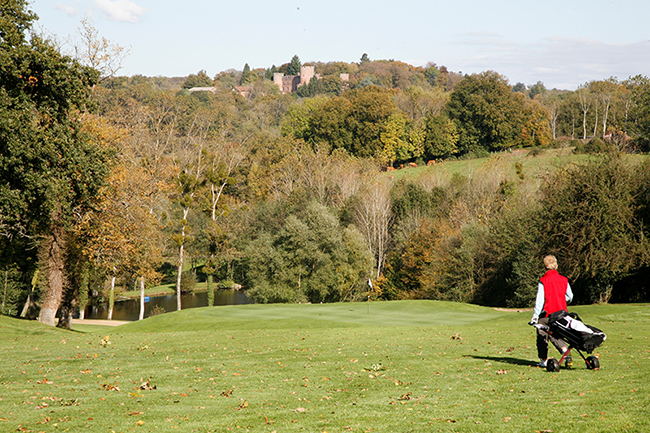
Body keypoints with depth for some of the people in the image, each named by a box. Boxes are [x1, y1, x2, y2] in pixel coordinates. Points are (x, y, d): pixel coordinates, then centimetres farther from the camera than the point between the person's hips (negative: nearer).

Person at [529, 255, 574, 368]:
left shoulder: (543, 281, -10)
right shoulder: (563, 280, 3)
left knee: (542, 336, 7)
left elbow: (540, 300, -12)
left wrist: (535, 316, -10)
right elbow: (570, 297, 13)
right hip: (560, 313, 4)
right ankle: (564, 347, -15)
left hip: (546, 313, -4)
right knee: (555, 335, 13)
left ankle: (543, 360, 8)